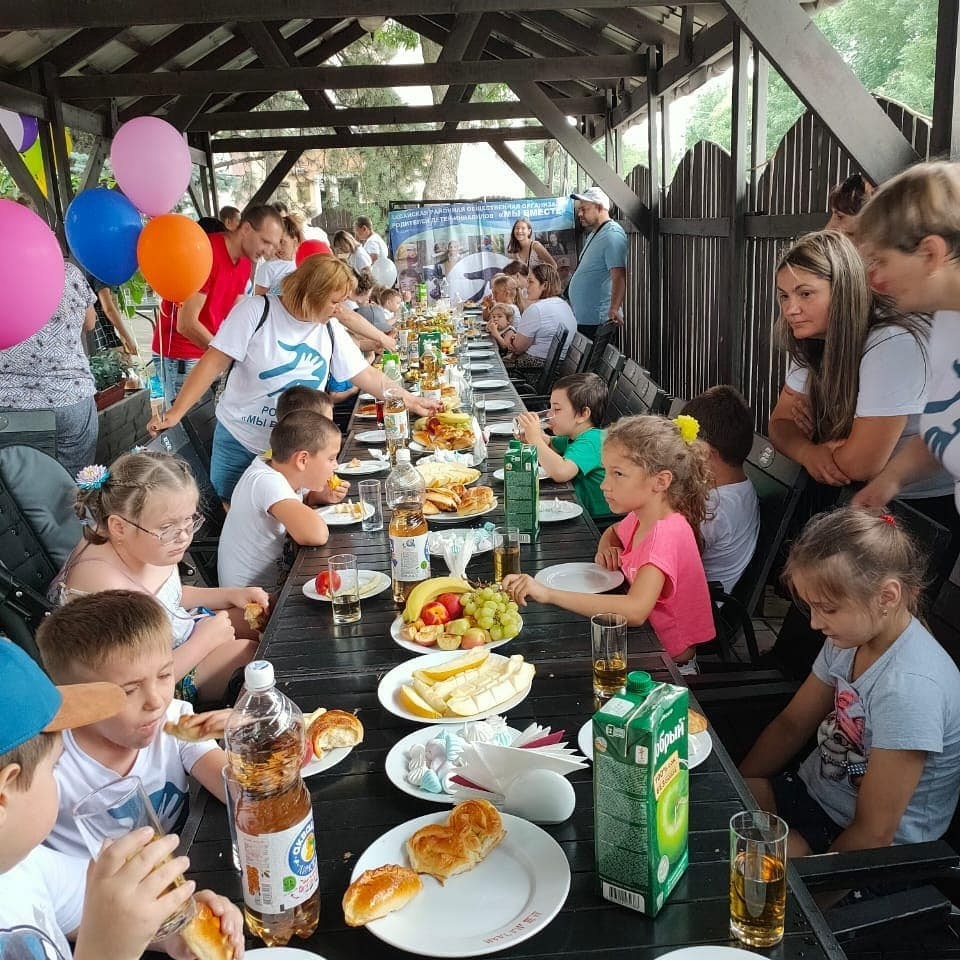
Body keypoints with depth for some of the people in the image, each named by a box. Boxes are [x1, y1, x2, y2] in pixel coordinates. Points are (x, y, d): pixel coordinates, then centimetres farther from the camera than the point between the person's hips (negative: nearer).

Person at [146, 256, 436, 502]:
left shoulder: (331, 330, 1)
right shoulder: (257, 311, -13)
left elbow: (367, 375, 7)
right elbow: (214, 362, -16)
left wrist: (411, 402, 5)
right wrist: (175, 413, -21)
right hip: (239, 444, -3)